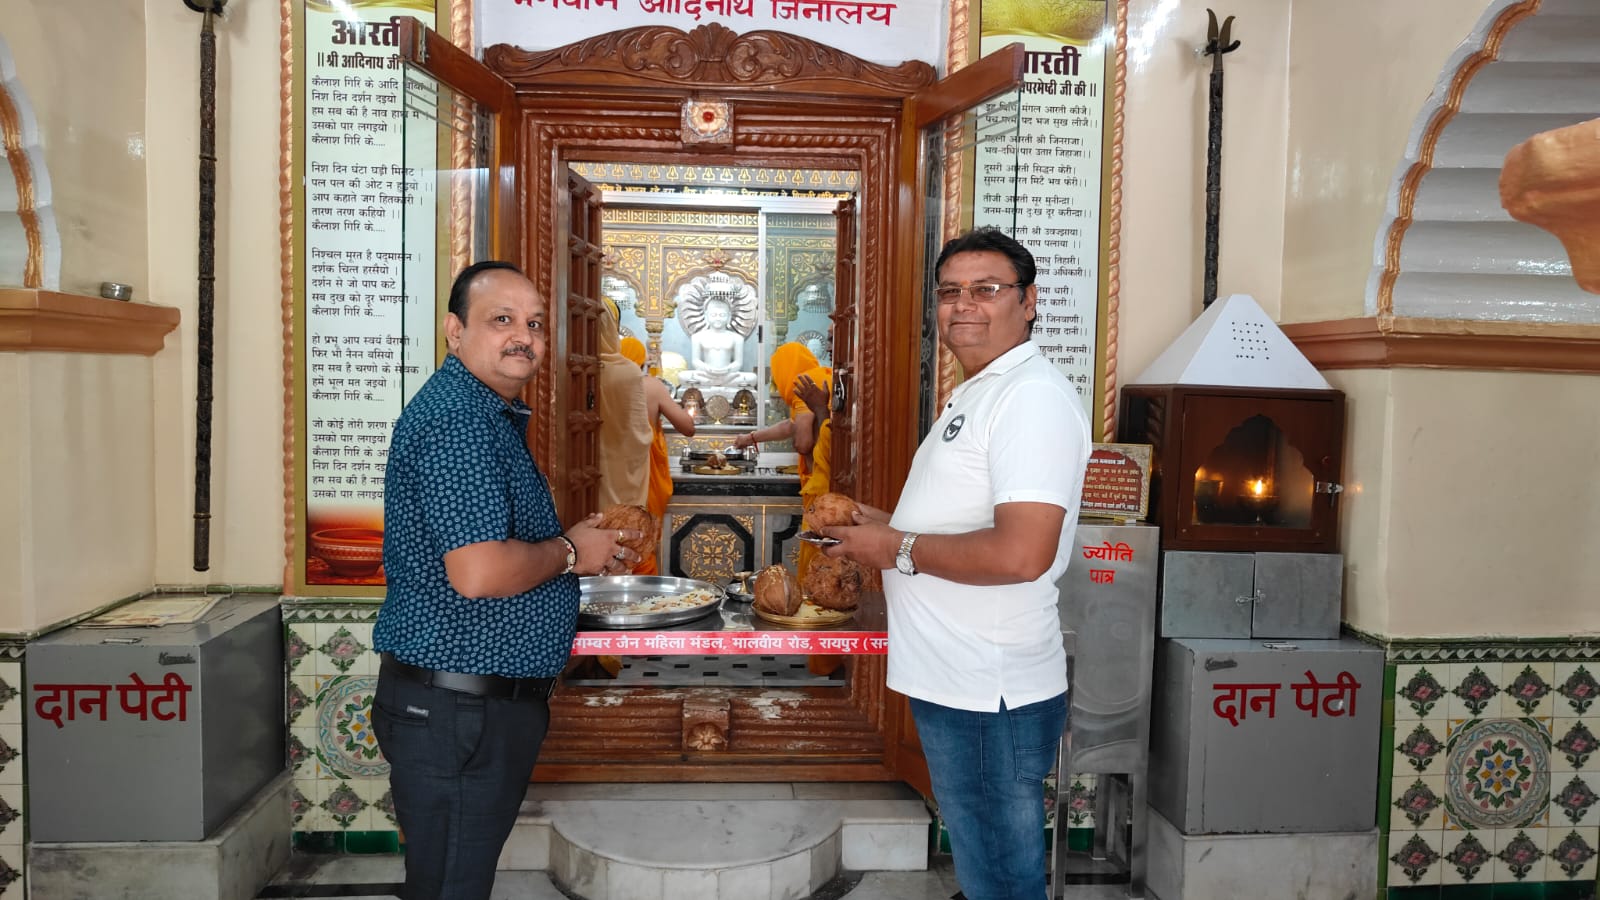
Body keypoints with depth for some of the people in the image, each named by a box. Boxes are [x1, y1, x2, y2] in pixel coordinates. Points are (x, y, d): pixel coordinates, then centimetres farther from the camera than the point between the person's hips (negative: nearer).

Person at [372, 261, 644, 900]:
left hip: (491, 700, 10)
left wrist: (586, 549, 10)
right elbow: (478, 573, -30)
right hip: (454, 709, -10)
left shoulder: (493, 414, 14)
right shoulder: (456, 418, -20)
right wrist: (569, 553, -13)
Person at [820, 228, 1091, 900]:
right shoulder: (976, 393, 16)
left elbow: (1020, 554, -29)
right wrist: (884, 525, 10)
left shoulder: (1034, 395, -18)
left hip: (992, 696, -10)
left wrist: (899, 549, -17)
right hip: (953, 683, 10)